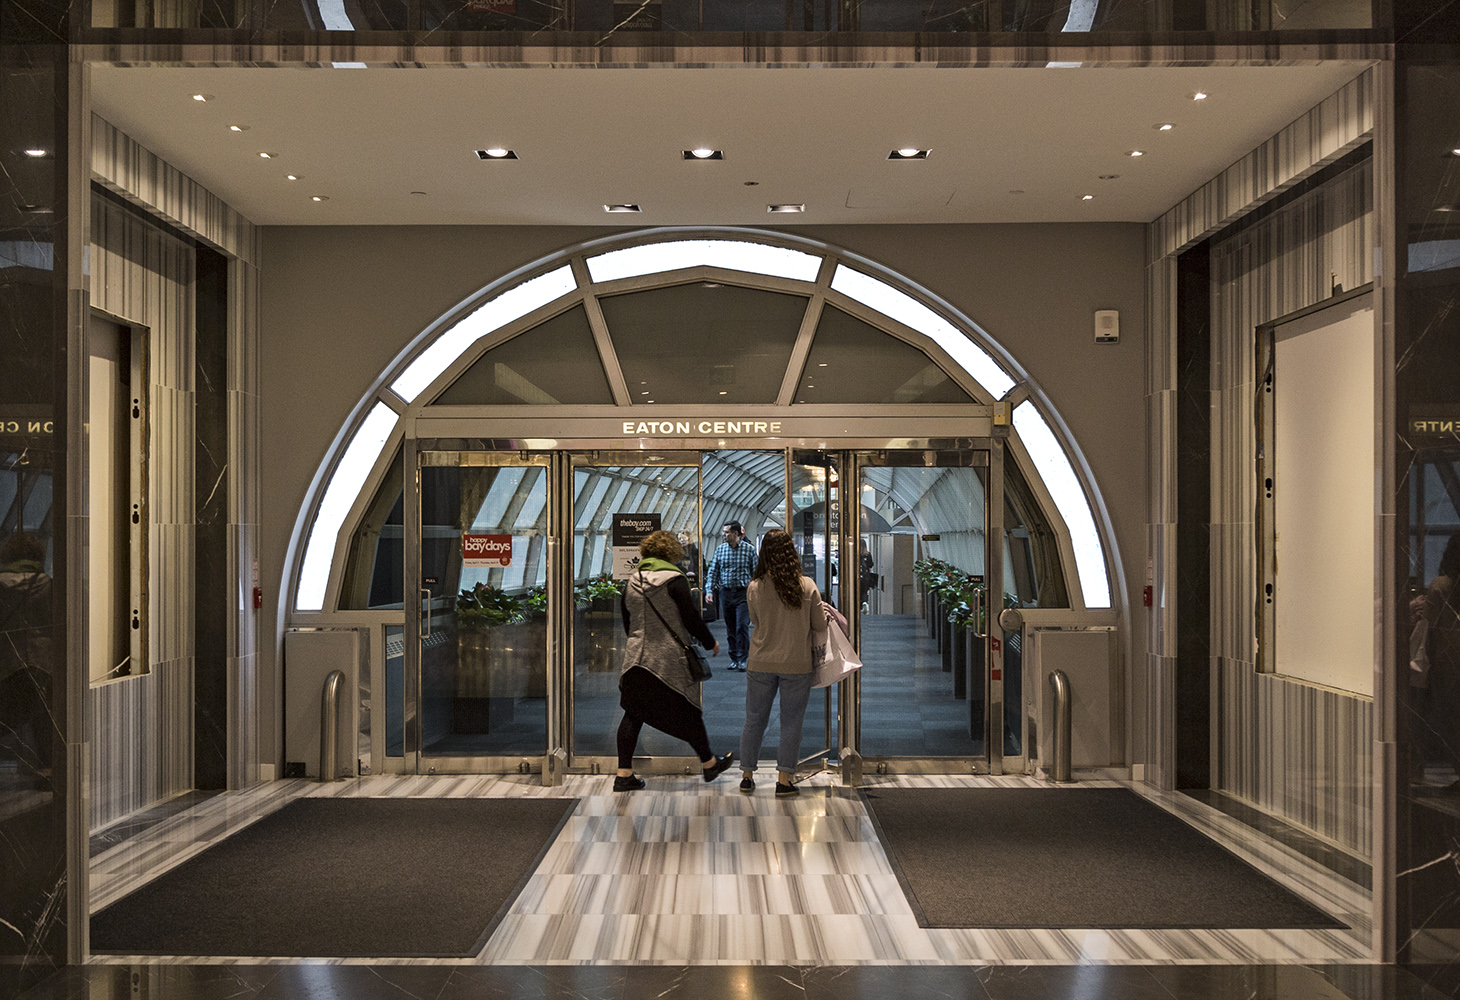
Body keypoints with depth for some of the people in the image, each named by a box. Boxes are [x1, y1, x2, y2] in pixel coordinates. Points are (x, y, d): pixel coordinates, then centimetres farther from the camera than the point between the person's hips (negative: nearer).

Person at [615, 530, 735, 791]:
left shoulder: (632, 582, 8)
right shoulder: (673, 580, -10)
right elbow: (691, 618, -10)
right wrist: (710, 643, 5)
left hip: (636, 658, 5)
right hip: (669, 660, -5)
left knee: (633, 714, 9)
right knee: (687, 713, 7)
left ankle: (624, 774, 6)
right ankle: (709, 764, 23)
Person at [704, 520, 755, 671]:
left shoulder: (749, 549, -3)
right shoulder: (720, 549, 5)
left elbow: (756, 572, 0)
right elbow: (712, 571, 7)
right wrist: (709, 590, -4)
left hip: (743, 592, -3)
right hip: (725, 592, 3)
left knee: (742, 626, -9)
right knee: (730, 627, 8)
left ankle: (742, 659, -1)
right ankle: (733, 658, 17)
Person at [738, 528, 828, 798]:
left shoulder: (755, 588, -9)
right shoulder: (807, 586, -9)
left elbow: (755, 621, 6)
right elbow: (820, 625, -1)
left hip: (761, 665, 1)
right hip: (797, 665, -1)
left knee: (754, 721, 13)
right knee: (791, 724, 8)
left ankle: (747, 776, 22)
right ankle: (784, 780, 8)